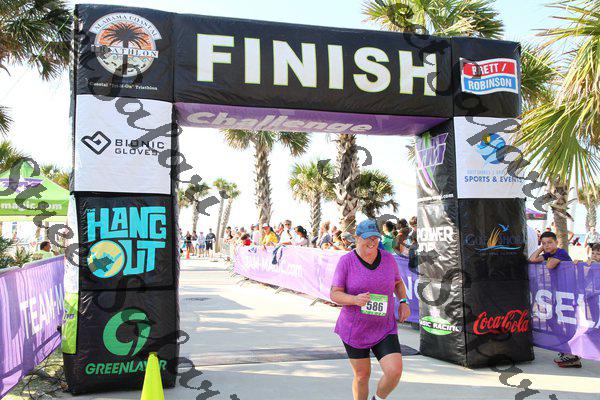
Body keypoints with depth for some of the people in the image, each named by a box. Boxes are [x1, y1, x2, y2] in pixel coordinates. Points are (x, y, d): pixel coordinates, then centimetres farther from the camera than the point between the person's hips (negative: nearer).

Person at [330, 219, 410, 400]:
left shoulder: (388, 258, 0)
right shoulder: (346, 261, -10)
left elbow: (398, 282, 18)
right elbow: (334, 294, -9)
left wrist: (403, 302, 1)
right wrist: (355, 299, -27)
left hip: (384, 329, 2)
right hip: (354, 329, -2)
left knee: (395, 372, -11)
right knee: (362, 376, 8)